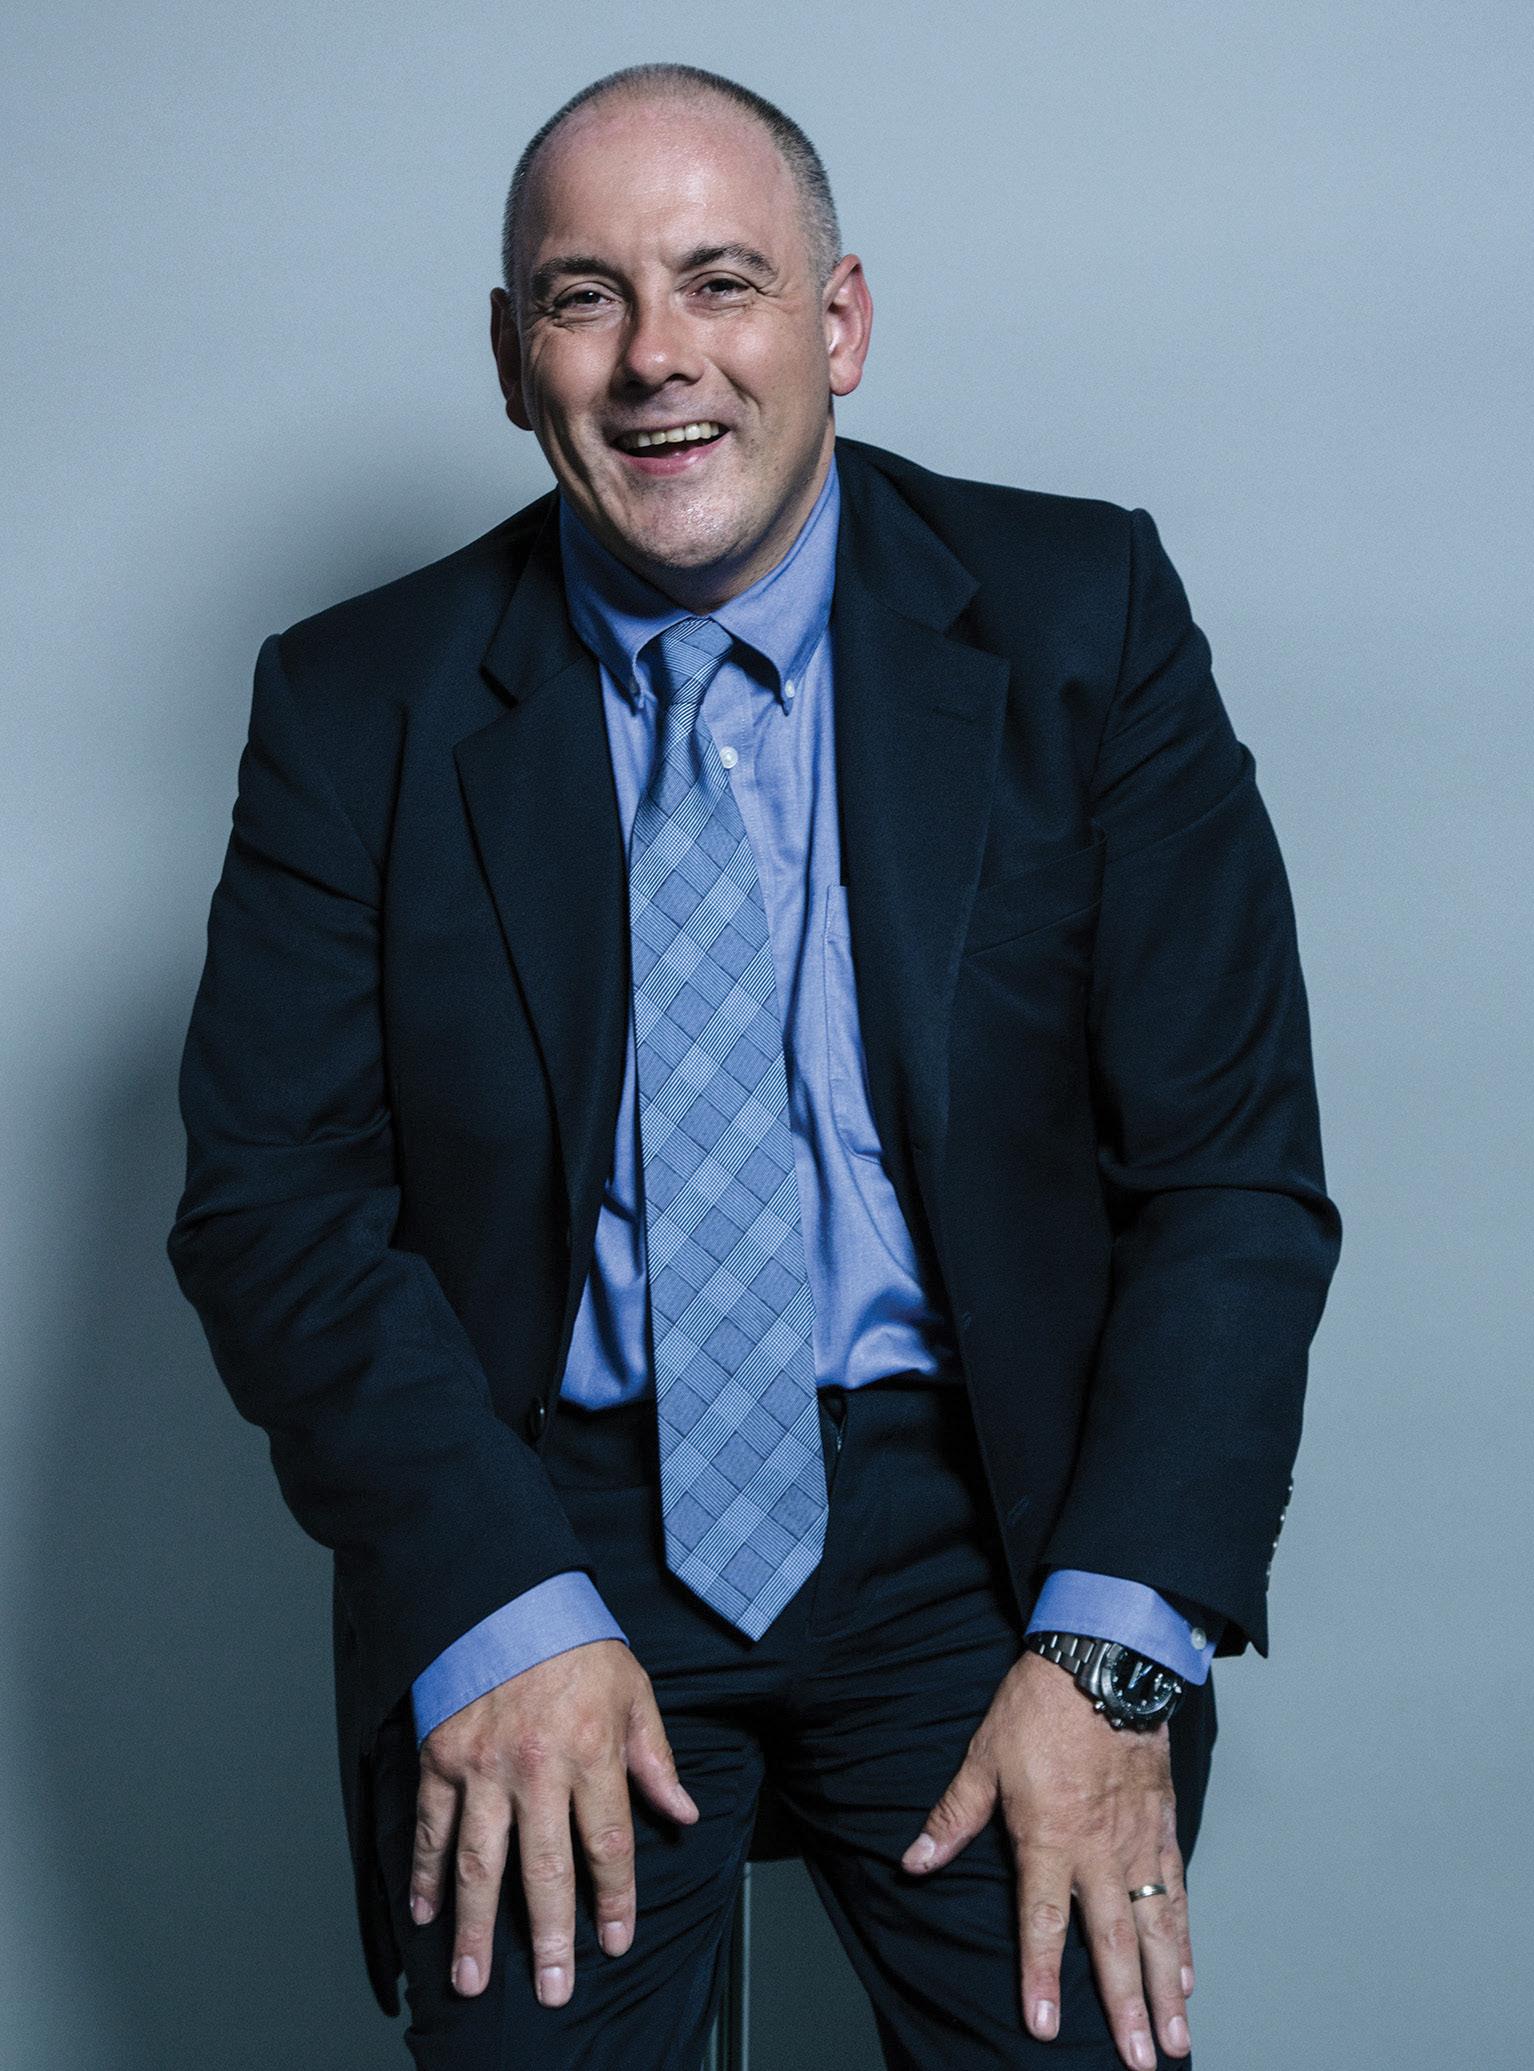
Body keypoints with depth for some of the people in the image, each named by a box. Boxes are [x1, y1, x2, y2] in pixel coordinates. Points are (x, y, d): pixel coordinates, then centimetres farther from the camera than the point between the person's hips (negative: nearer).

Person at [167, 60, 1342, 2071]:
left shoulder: (1082, 621, 0)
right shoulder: (360, 704, 2)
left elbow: (1235, 1166, -3)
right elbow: (272, 1192, -2)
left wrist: (1112, 1646, -14)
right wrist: (497, 1612, -17)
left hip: (981, 1519, 0)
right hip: (545, 1512, 1)